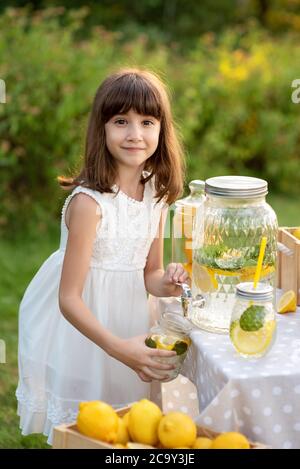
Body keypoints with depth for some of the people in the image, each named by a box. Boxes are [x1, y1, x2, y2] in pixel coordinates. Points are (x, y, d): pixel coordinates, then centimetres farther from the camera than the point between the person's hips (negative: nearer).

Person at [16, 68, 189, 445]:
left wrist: (165, 284, -15)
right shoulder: (89, 202, -25)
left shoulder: (157, 193, -4)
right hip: (78, 323, -6)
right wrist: (118, 347, -33)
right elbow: (69, 299, -24)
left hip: (127, 312, 6)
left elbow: (149, 271, 7)